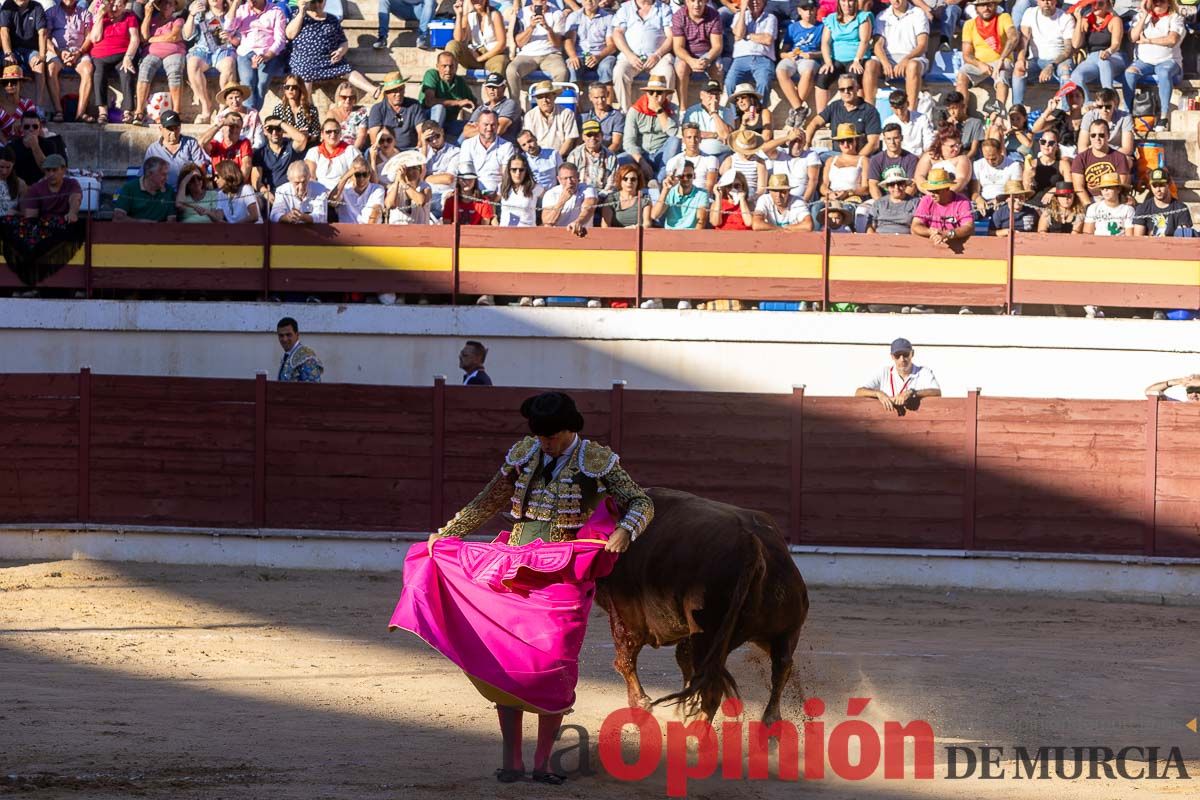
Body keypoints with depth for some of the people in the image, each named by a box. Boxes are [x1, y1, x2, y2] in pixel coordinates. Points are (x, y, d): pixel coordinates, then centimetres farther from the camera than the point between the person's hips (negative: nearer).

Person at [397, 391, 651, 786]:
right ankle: (512, 761, 5)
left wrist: (625, 530, -25)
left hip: (564, 581, -4)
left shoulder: (596, 461, -5)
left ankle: (542, 763, 5)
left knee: (553, 669, -5)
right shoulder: (524, 454, 7)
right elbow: (488, 502, 19)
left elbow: (641, 503, -5)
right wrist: (447, 533, 18)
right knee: (504, 664, -2)